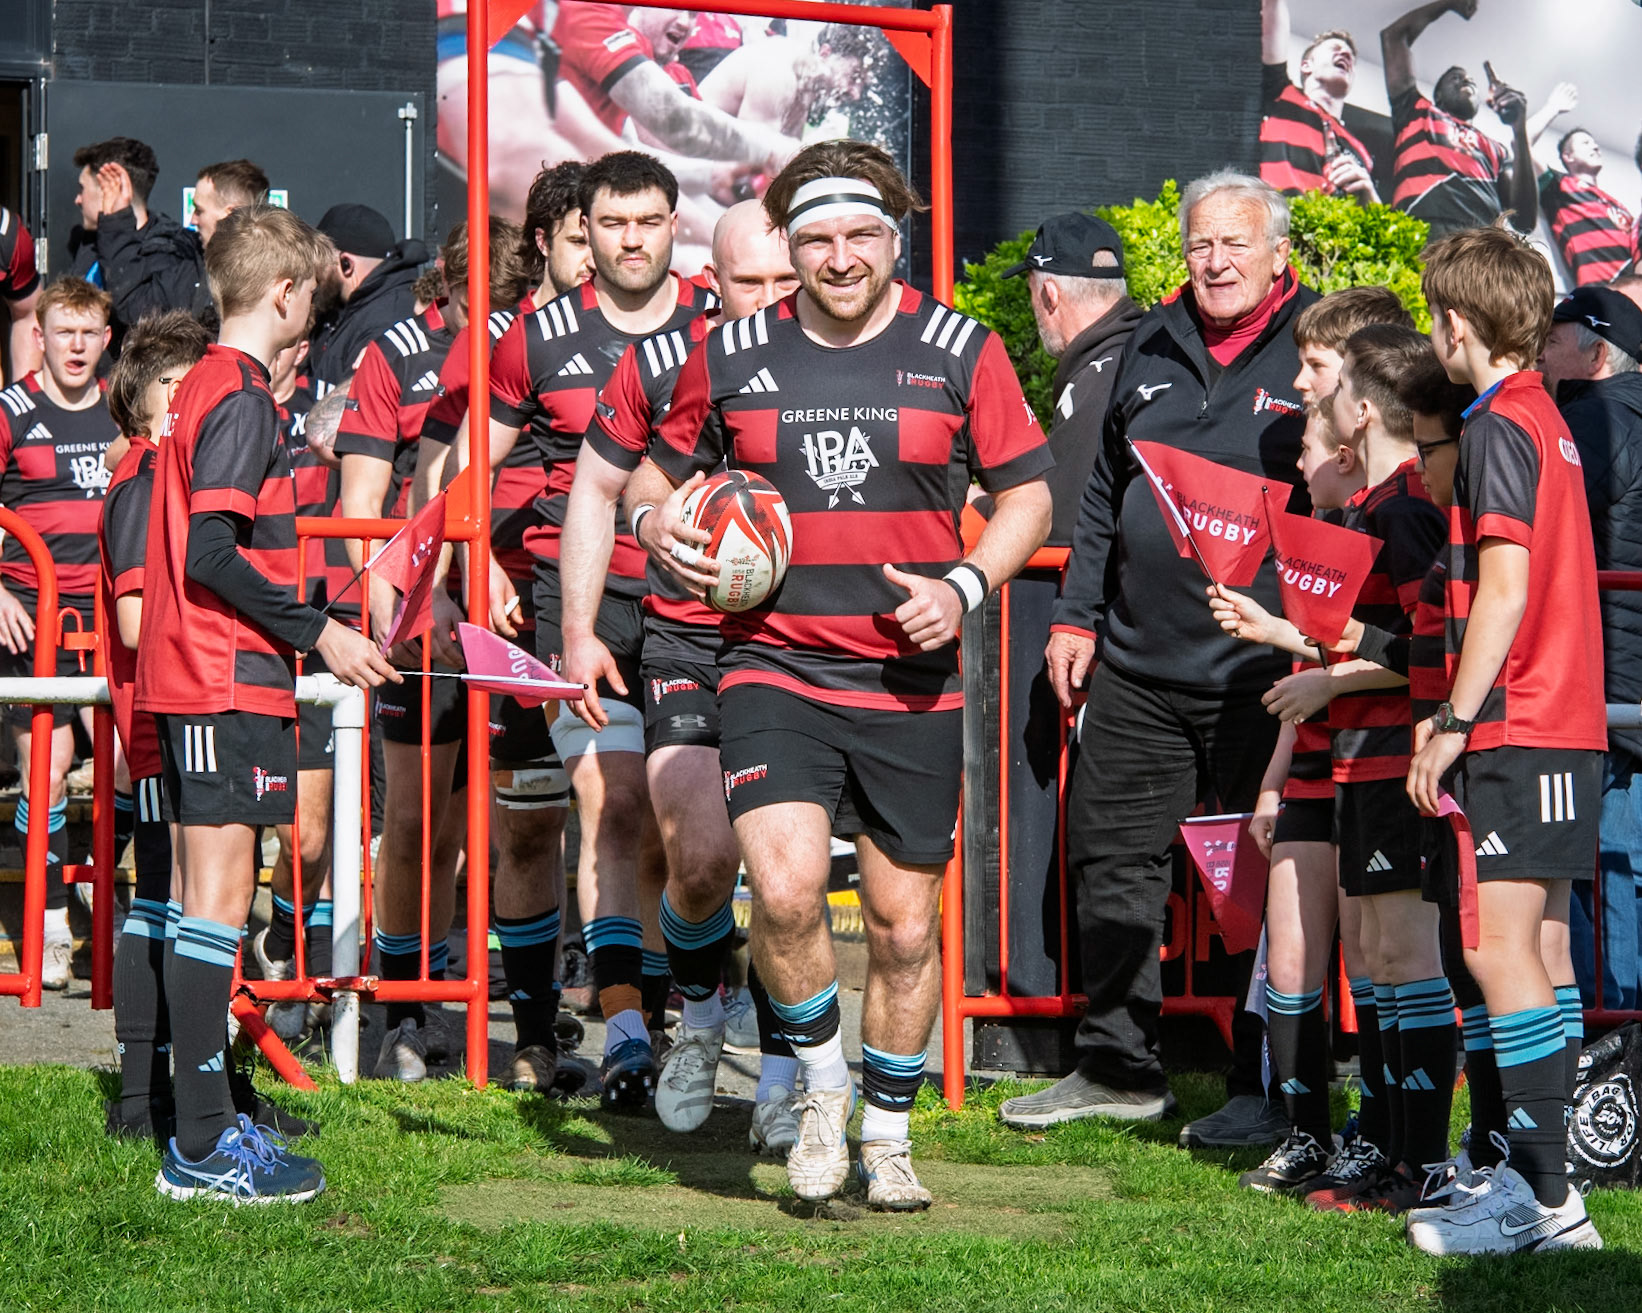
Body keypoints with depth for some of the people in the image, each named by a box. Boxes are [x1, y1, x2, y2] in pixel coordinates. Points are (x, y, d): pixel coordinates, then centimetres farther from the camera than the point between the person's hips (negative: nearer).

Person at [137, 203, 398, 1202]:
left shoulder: (207, 385, 16)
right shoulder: (243, 398, -13)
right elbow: (209, 555, -21)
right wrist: (318, 632, -18)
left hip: (196, 677, 10)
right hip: (228, 679, -10)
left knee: (213, 895, 14)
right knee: (220, 900, -10)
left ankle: (210, 1117, 21)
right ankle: (204, 1149, -12)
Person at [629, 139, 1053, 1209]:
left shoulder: (961, 351, 2)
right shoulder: (733, 355, 4)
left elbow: (1028, 494, 8)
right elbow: (662, 471, 18)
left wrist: (965, 585, -9)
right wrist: (661, 528, -5)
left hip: (912, 681, 1)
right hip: (775, 666, -1)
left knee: (905, 923, 6)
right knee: (786, 891, -21)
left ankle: (887, 1134, 27)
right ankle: (823, 1087, 6)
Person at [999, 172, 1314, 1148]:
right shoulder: (1155, 346, 13)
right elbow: (1106, 492, 20)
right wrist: (1078, 616, 15)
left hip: (1263, 670, -6)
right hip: (1139, 665, 6)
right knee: (1112, 855, 10)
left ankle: (1270, 1091, 8)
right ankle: (1120, 1068, 21)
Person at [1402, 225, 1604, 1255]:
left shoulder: (1499, 427, -12)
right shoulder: (1545, 420, 17)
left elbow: (1504, 592, -18)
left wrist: (1453, 724, -16)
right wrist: (1458, 712, 23)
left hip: (1518, 734, -10)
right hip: (1565, 724, 10)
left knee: (1500, 950, -10)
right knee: (1543, 951, 10)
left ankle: (1541, 1196, -12)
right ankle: (1544, 1188, 14)